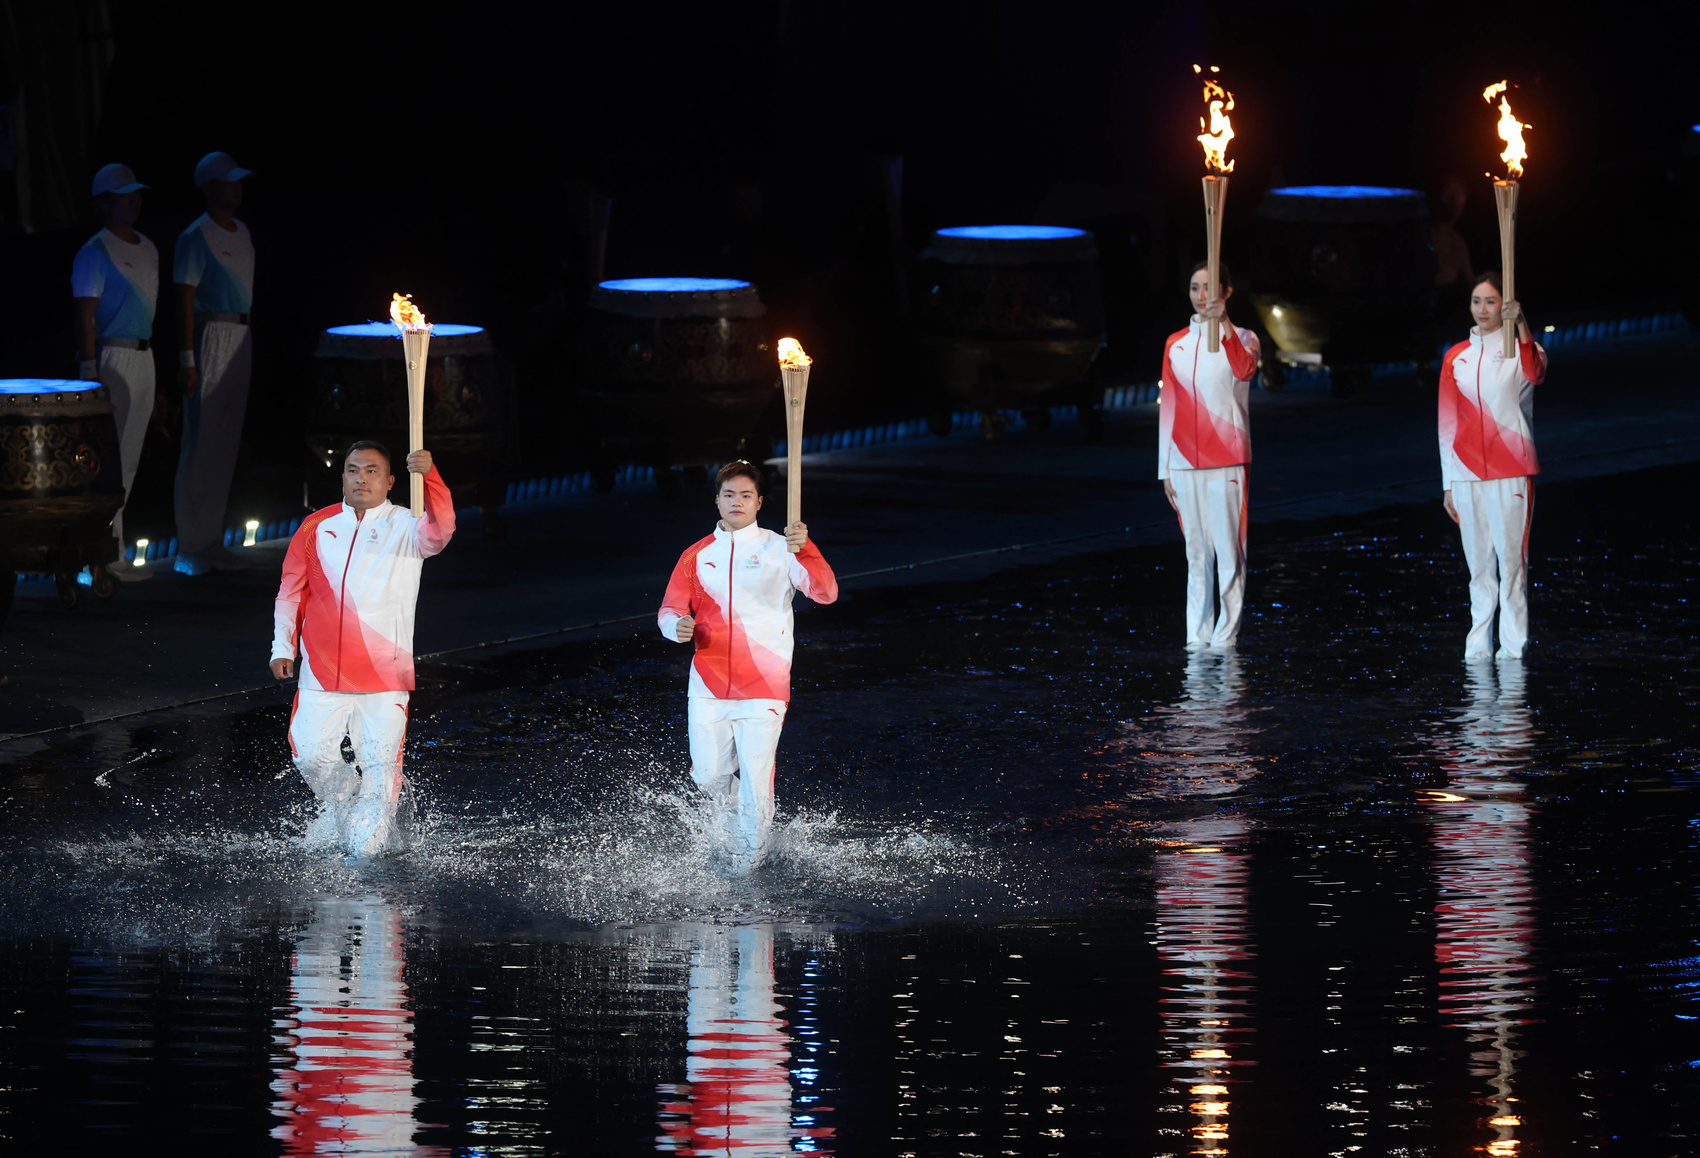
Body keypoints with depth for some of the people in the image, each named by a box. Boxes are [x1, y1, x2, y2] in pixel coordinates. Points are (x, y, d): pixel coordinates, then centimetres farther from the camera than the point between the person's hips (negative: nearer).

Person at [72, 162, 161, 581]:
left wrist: (157, 382, 21)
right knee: (110, 458, -8)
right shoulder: (95, 254, -9)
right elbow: (85, 317, -14)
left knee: (129, 461, 10)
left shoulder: (147, 249, 16)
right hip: (111, 358, -9)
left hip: (143, 358, 9)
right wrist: (89, 376, -21)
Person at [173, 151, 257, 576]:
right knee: (201, 442, -7)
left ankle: (213, 542, 16)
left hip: (240, 337, 8)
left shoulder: (241, 233, 15)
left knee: (226, 444, 10)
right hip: (210, 337, -8)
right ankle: (189, 548, -4)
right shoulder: (196, 238, -10)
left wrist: (251, 347, 18)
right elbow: (185, 301, -13)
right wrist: (187, 361, -18)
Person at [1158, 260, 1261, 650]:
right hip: (1185, 463, 4)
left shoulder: (1241, 339, 0)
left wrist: (1223, 323, -38)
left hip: (1227, 459, -4)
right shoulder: (1176, 344, 11)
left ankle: (1226, 634, 1)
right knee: (1196, 552, 9)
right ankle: (1197, 635, 13)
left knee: (1229, 548, -4)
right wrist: (1165, 469, 9)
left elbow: (1244, 370, -24)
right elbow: (1168, 406, 12)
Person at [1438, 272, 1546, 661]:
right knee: (1478, 562, 9)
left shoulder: (1520, 350, -2)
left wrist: (1520, 327, -44)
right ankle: (1478, 645, 15)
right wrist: (1448, 483, 9)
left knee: (1511, 556, -6)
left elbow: (1535, 373, -28)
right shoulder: (1456, 358, 10)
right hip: (1467, 474, 4)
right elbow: (1448, 422, 12)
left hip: (1511, 470, -4)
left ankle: (1513, 646, -1)